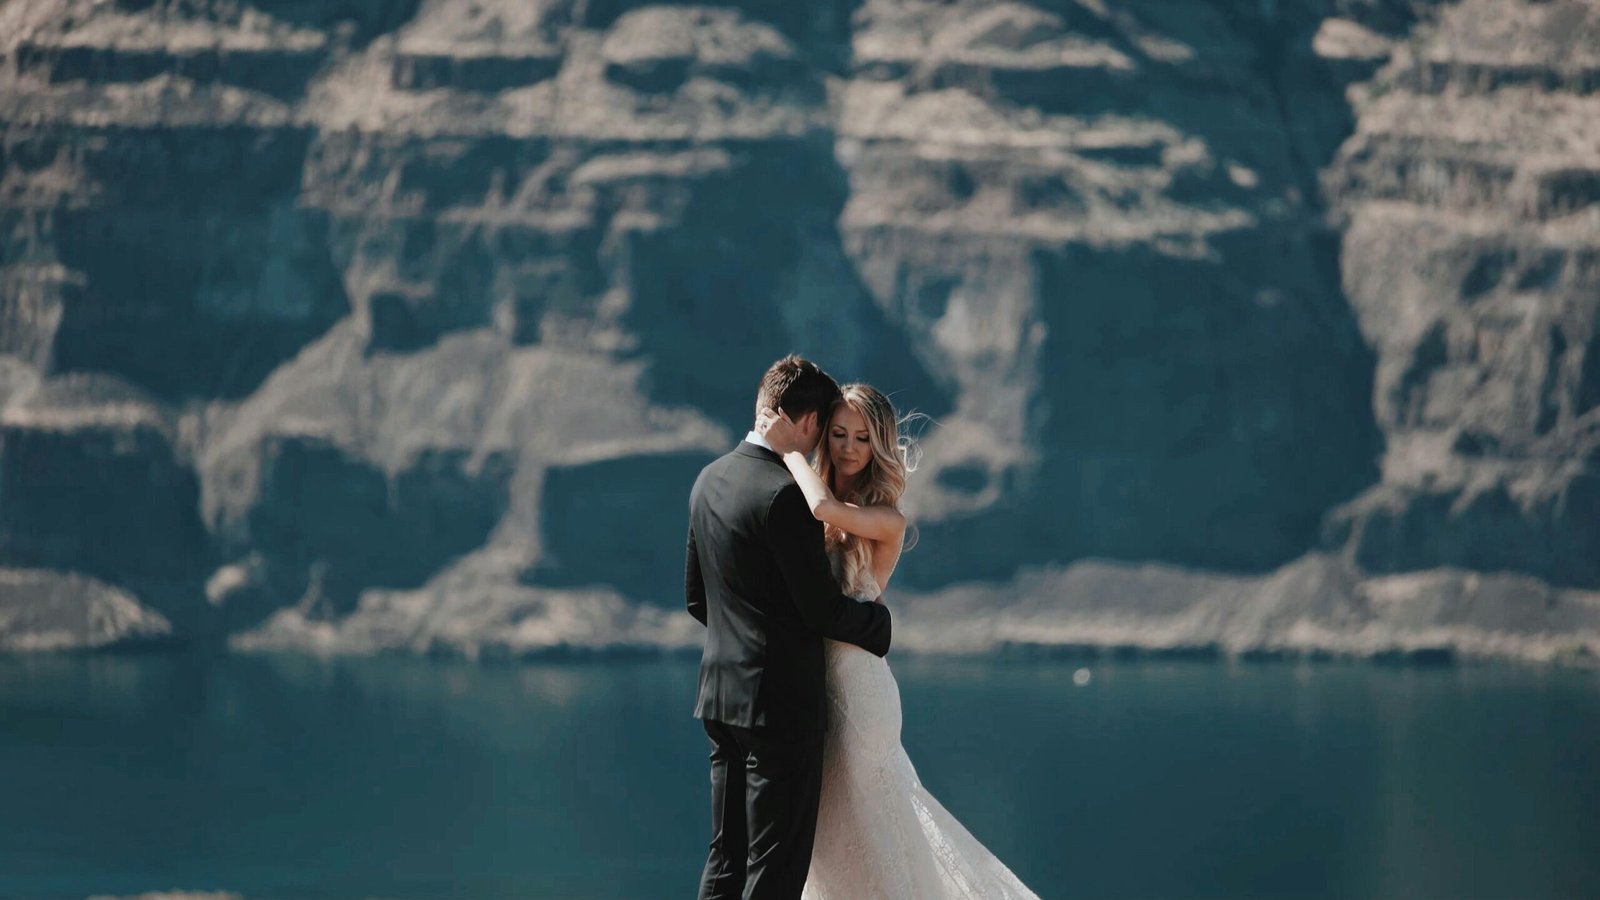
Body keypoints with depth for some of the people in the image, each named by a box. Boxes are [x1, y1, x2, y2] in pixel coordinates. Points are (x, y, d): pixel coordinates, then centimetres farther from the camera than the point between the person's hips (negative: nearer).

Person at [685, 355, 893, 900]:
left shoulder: (710, 480, 9)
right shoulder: (784, 494, -18)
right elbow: (823, 610, -17)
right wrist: (878, 622, 2)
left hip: (721, 694, 8)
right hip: (782, 700, -8)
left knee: (727, 856, 13)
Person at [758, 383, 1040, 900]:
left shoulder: (887, 520, -12)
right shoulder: (807, 515, 6)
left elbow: (825, 506, -30)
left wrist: (788, 449, -19)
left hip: (854, 683, -6)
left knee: (859, 825, 4)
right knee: (824, 826, 17)